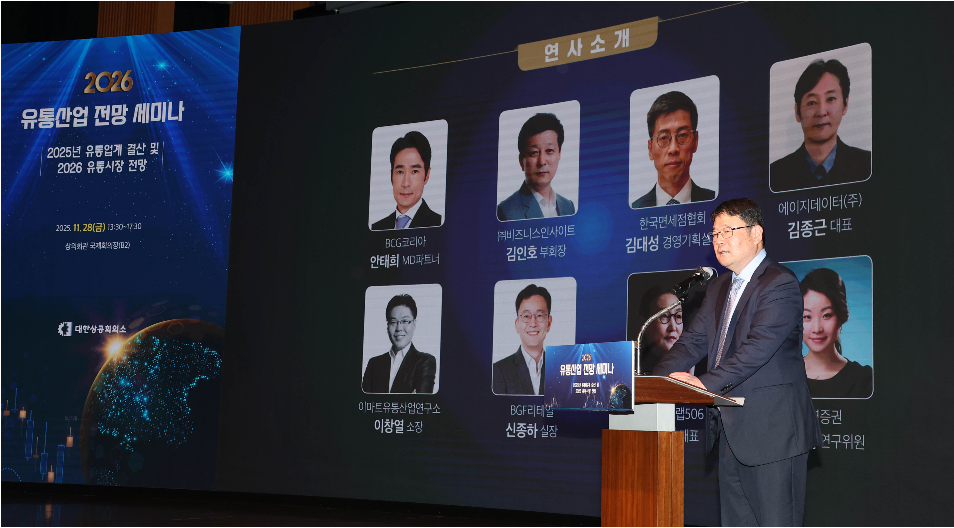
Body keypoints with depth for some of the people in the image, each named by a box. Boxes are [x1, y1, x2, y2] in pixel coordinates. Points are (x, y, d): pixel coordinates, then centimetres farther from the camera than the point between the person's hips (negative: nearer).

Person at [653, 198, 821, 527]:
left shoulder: (780, 284, -11)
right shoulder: (718, 289, 18)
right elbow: (693, 341, 12)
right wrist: (657, 379, -5)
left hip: (772, 431, -8)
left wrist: (706, 382, -33)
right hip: (731, 431, 9)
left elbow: (758, 347, -23)